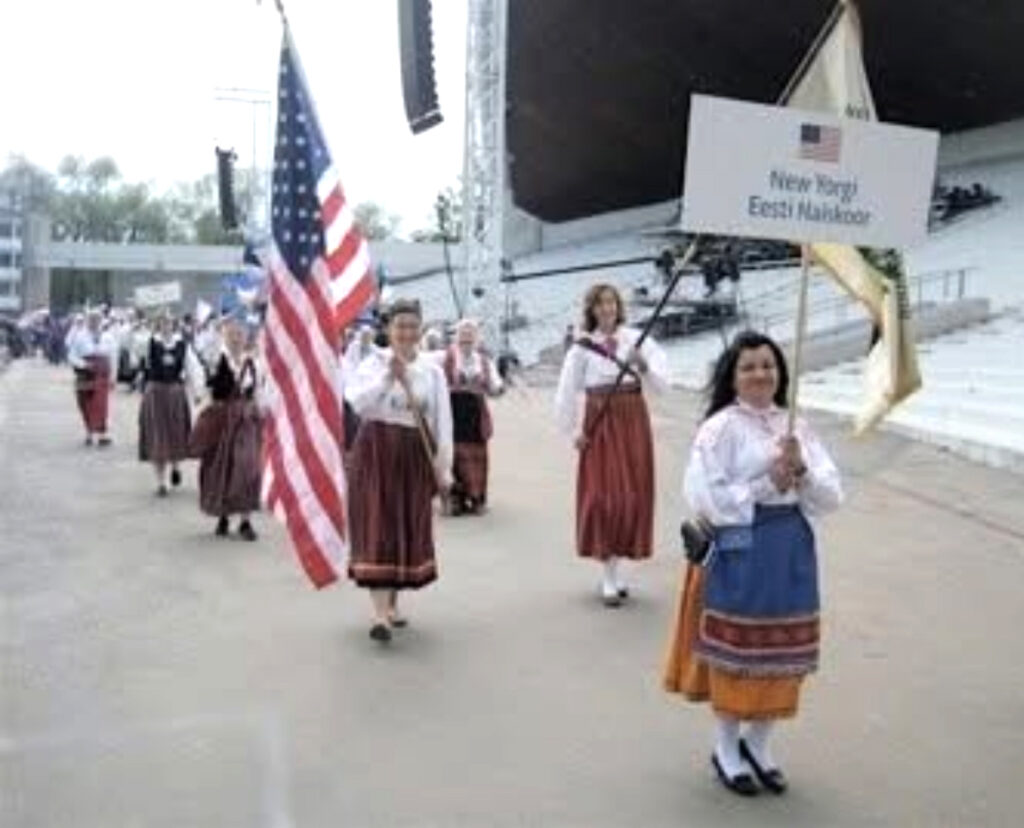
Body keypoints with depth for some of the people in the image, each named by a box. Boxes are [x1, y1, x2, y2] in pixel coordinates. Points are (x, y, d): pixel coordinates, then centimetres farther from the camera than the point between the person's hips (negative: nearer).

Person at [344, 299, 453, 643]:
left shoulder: (432, 370, 6)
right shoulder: (374, 362, -1)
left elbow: (442, 420, 4)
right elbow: (356, 402, -18)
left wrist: (443, 465, -1)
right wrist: (388, 376, -25)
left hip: (415, 455, 3)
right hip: (376, 451, -3)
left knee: (409, 528, 8)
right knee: (377, 528, -8)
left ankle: (392, 602, 26)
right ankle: (380, 614, -9)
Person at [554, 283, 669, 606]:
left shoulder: (637, 339, 0)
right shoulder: (582, 347, -4)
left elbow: (661, 383, -5)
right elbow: (566, 395, 0)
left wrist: (643, 365, -22)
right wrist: (573, 431, 1)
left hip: (634, 424, 2)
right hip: (600, 426, -2)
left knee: (634, 496, 5)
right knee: (603, 496, -3)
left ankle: (616, 569, 21)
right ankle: (609, 578, 4)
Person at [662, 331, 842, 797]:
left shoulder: (796, 426, 8)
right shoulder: (721, 427, -7)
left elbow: (831, 497, 4)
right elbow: (704, 498, -15)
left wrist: (801, 471, -15)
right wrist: (766, 486, -15)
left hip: (791, 549, 5)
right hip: (739, 550, -5)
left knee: (781, 653, 12)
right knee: (736, 651, 6)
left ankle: (758, 743, 33)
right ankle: (727, 749, 25)